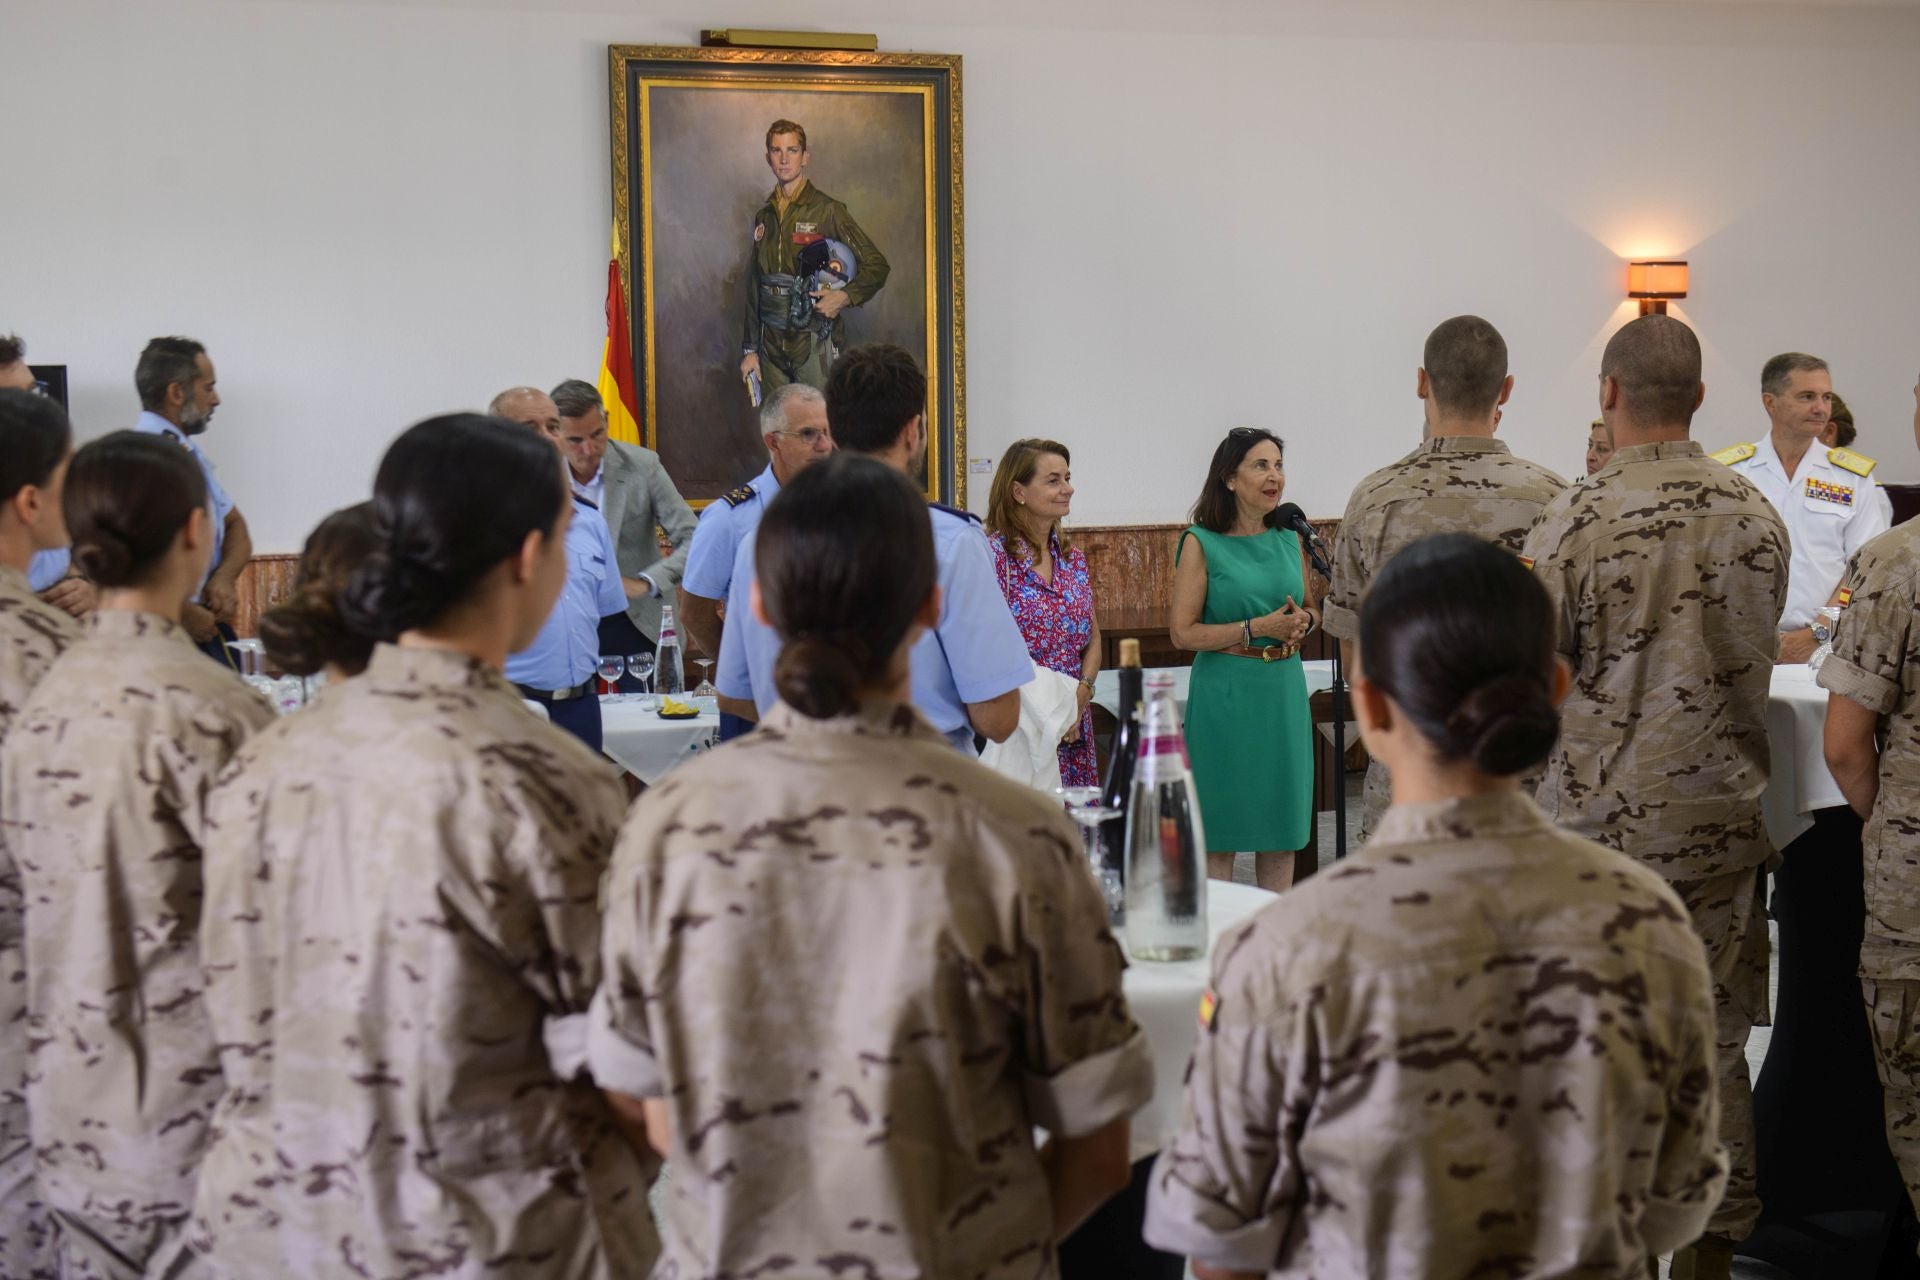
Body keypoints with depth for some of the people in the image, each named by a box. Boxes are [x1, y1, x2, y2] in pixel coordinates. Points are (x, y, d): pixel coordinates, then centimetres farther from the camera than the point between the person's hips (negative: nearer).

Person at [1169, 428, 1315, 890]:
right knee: (1220, 831, 1)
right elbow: (1183, 632, -10)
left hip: (1283, 691, 5)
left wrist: (1304, 622, -3)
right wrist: (1259, 627, -16)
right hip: (1225, 693, -5)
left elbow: (1312, 611, 21)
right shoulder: (1201, 543, -7)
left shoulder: (1290, 539, 8)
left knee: (1282, 822, 10)